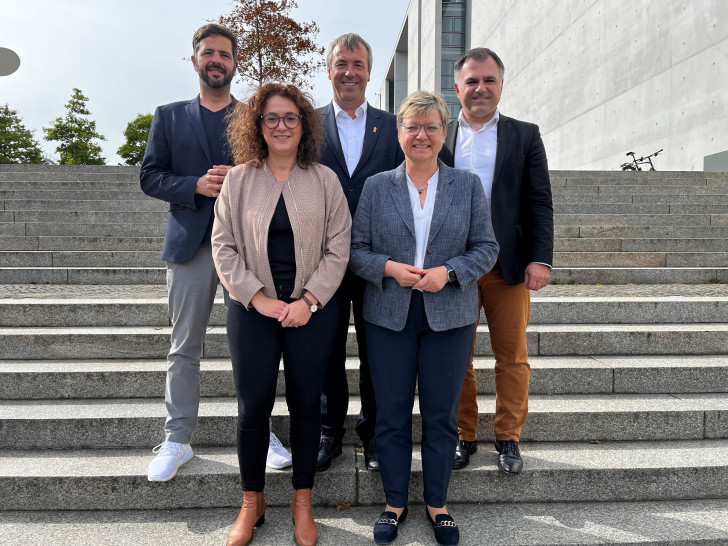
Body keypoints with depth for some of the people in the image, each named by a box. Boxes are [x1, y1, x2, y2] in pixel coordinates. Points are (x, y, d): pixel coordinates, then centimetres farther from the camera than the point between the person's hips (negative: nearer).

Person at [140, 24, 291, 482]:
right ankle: (177, 440, 17)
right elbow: (150, 176, 6)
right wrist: (197, 186, -11)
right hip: (192, 243, 1)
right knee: (185, 348, 5)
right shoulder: (169, 117, 13)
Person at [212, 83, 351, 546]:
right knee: (253, 407, 3)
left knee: (306, 405, 8)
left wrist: (308, 300, -10)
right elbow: (223, 247, 1)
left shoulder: (325, 180, 3)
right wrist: (258, 298, -9)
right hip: (253, 309, 0)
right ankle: (252, 503, 25)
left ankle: (303, 503, 27)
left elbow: (338, 247, 0)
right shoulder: (238, 180, 3)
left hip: (313, 311, 0)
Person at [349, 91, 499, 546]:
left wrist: (448, 271, -13)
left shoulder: (468, 185, 5)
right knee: (391, 415, 7)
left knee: (442, 415, 8)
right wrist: (390, 268, -14)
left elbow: (486, 248, 3)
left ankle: (438, 504, 28)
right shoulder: (376, 187, 5)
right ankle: (395, 503, 27)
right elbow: (355, 249, 3)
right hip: (388, 316, 0)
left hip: (449, 316, 0)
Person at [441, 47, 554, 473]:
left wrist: (541, 259, -7)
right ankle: (464, 437, 23)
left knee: (512, 357, 6)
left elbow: (540, 203, 4)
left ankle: (508, 438, 23)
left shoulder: (525, 135, 9)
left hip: (509, 265, 0)